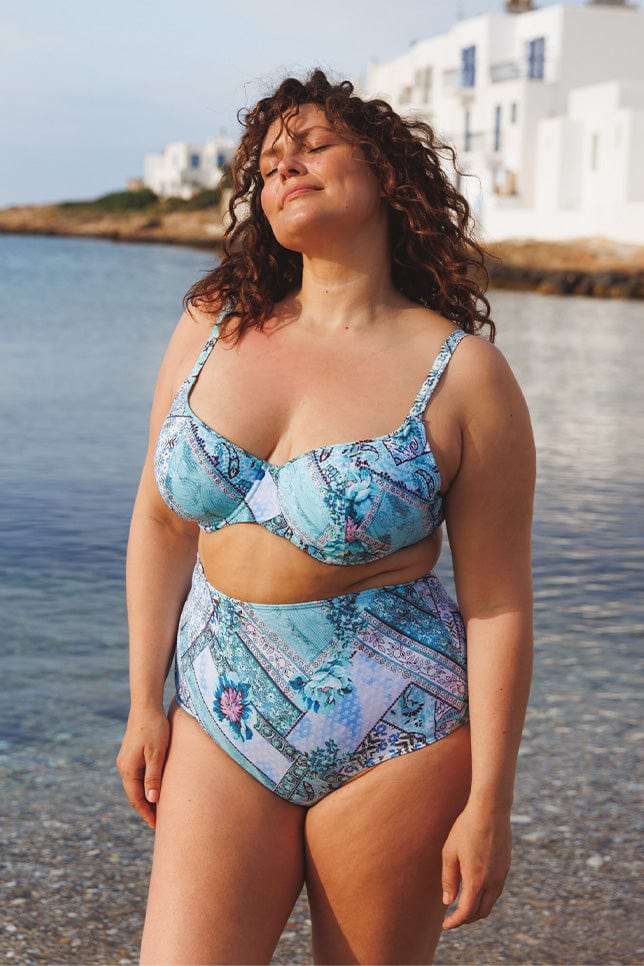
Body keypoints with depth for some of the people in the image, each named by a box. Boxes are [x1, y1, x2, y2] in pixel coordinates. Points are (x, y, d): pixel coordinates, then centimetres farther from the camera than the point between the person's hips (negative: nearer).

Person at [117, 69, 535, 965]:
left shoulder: (463, 374, -9)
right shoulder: (212, 331, 3)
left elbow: (498, 604, -9)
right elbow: (161, 523, 8)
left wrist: (488, 801, -9)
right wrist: (146, 704, 7)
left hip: (391, 731, -3)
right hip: (221, 719, 3)